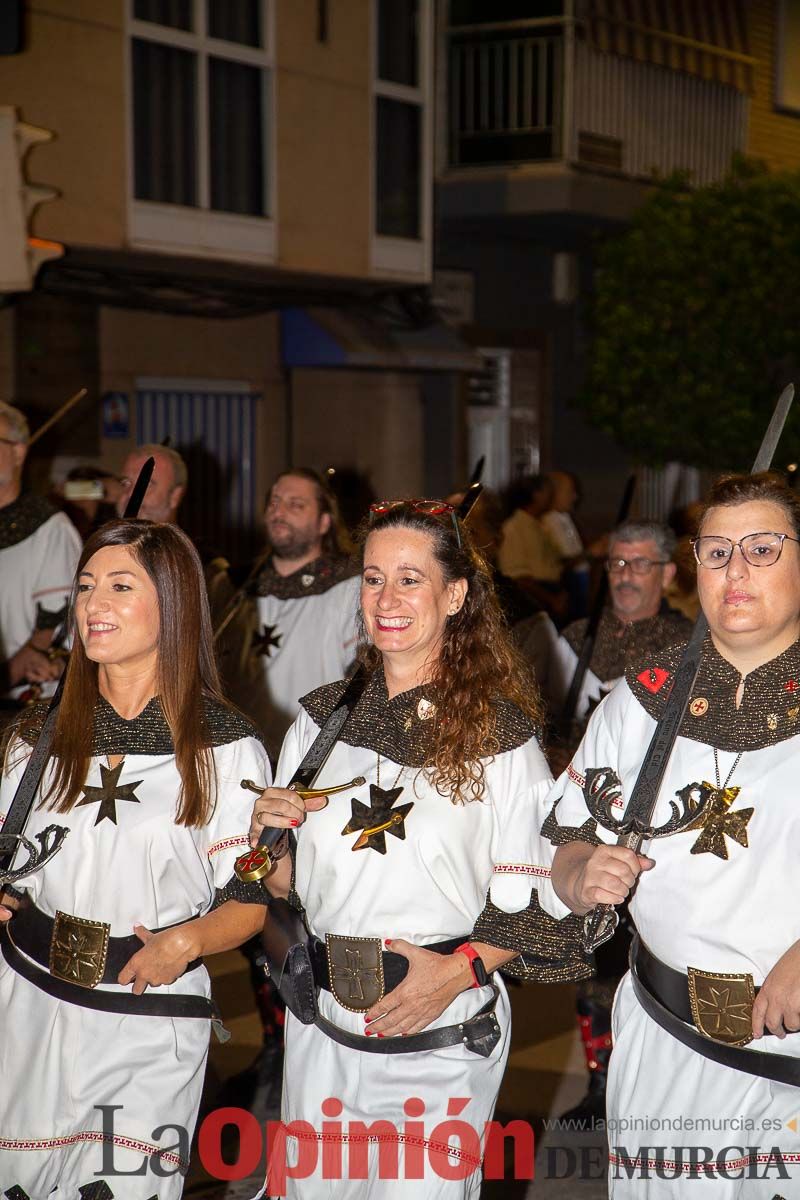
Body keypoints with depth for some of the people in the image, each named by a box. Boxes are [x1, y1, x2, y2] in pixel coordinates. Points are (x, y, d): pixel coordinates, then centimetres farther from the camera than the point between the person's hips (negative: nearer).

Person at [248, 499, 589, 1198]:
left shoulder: (501, 734, -7)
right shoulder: (323, 718, 5)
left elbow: (530, 899, -6)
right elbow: (286, 884, 11)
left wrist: (458, 970, -19)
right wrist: (271, 836, -8)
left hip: (446, 1034, -4)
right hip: (323, 1024, 4)